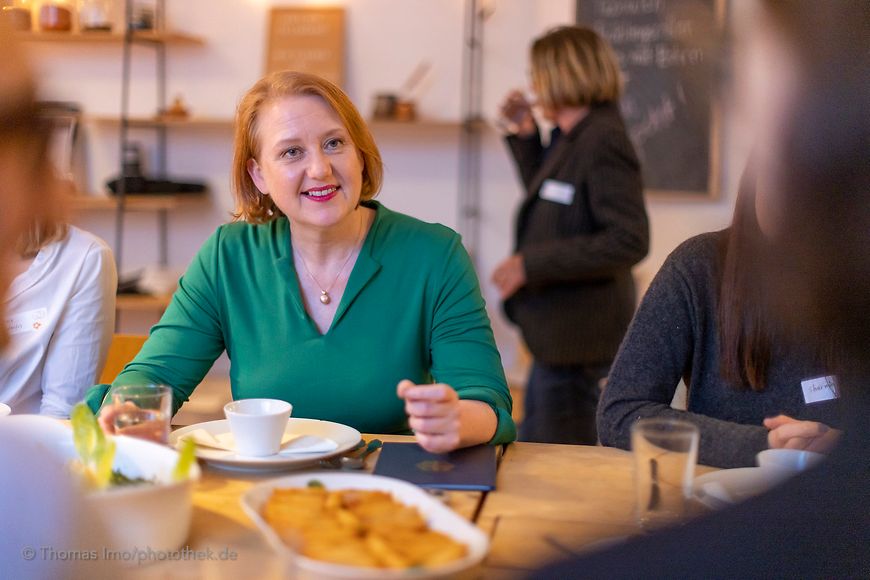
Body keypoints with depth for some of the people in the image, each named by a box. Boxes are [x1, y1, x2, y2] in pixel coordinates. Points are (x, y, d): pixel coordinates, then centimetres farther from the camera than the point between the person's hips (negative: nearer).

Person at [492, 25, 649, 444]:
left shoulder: (603, 141, -19)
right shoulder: (569, 139, 9)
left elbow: (629, 240, -25)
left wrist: (531, 264, -23)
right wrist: (526, 137, 14)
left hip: (579, 341, -10)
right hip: (556, 334, 10)